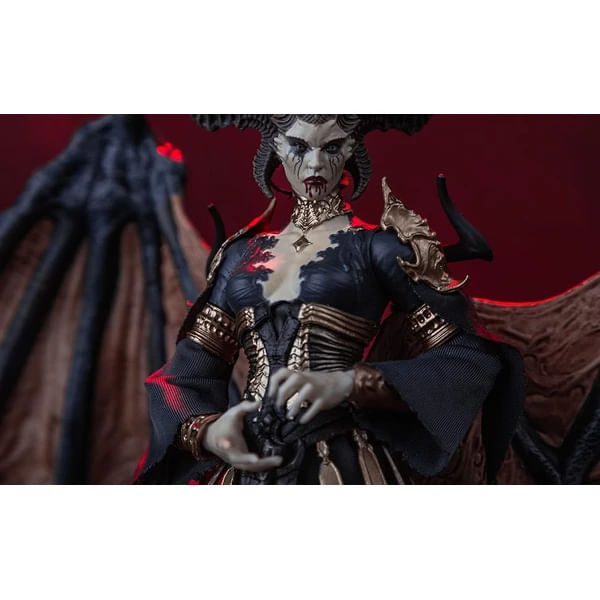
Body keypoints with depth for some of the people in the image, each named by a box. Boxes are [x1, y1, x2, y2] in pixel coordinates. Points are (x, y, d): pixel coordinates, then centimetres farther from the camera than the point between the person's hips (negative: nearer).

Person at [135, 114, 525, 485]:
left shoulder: (379, 246, -3)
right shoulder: (242, 253, 9)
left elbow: (471, 356, -8)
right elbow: (190, 368, 9)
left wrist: (349, 382, -20)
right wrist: (205, 431, -12)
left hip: (340, 464, -3)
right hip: (242, 465, 4)